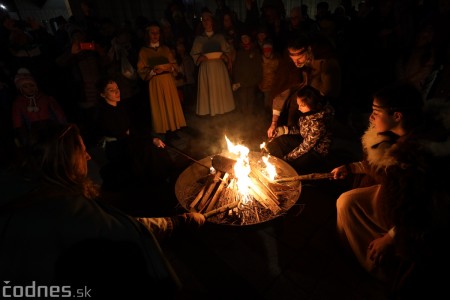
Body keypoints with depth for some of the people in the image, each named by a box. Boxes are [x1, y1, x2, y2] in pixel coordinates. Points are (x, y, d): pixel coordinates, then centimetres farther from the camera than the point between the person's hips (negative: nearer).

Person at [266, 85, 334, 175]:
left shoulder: (319, 123, -33)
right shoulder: (307, 112, -12)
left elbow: (305, 147, -26)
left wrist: (287, 158, -18)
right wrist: (283, 130, -11)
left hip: (317, 152, -7)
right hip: (305, 141, 7)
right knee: (274, 144, -3)